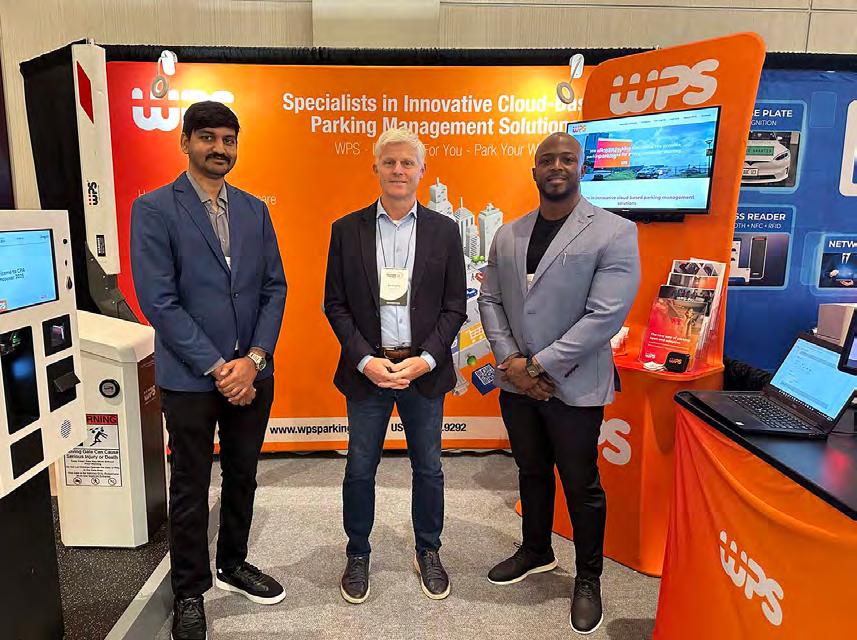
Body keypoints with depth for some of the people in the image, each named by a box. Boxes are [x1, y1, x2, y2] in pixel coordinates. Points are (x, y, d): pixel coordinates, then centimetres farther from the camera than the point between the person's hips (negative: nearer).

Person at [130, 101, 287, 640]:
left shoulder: (255, 210, 7)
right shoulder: (154, 209, -6)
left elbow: (274, 288, 3)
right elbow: (159, 302, -13)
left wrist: (253, 359, -9)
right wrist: (218, 367, -15)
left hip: (251, 372, 4)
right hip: (190, 377, -4)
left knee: (242, 477, 17)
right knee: (191, 488, 11)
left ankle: (233, 565, 40)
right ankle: (190, 592, 32)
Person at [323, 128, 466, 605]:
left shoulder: (444, 230, 1)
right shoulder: (347, 229, 1)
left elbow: (455, 306, 0)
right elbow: (335, 304, 0)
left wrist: (425, 359, -12)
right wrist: (365, 361, -11)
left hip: (425, 370, 1)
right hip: (367, 369, 0)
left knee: (428, 468, 14)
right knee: (360, 470, 11)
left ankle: (429, 553, 36)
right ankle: (358, 555, 34)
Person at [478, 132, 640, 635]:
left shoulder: (615, 233, -11)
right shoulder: (508, 234, 6)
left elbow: (605, 315, -19)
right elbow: (490, 300, 6)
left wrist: (538, 366, -18)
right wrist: (510, 360, -9)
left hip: (573, 386, -5)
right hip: (517, 382, 5)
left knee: (581, 486, 10)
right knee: (532, 473, 21)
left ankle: (589, 578, 33)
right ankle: (537, 552, 44)